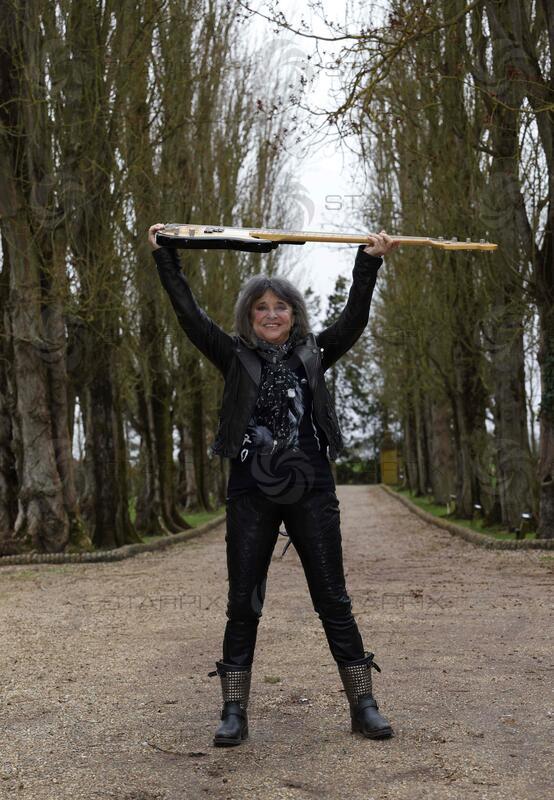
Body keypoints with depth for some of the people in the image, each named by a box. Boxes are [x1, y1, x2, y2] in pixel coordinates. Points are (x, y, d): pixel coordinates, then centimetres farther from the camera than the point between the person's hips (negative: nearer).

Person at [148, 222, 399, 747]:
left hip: (311, 491, 0)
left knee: (332, 598, 4)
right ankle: (234, 712, 12)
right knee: (243, 603, 3)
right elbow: (189, 315, 1)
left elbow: (354, 318, 0)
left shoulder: (313, 355, 10)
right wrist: (165, 256, -2)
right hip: (251, 493, 0)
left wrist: (370, 261, -7)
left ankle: (363, 705, 11)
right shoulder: (236, 358, 7)